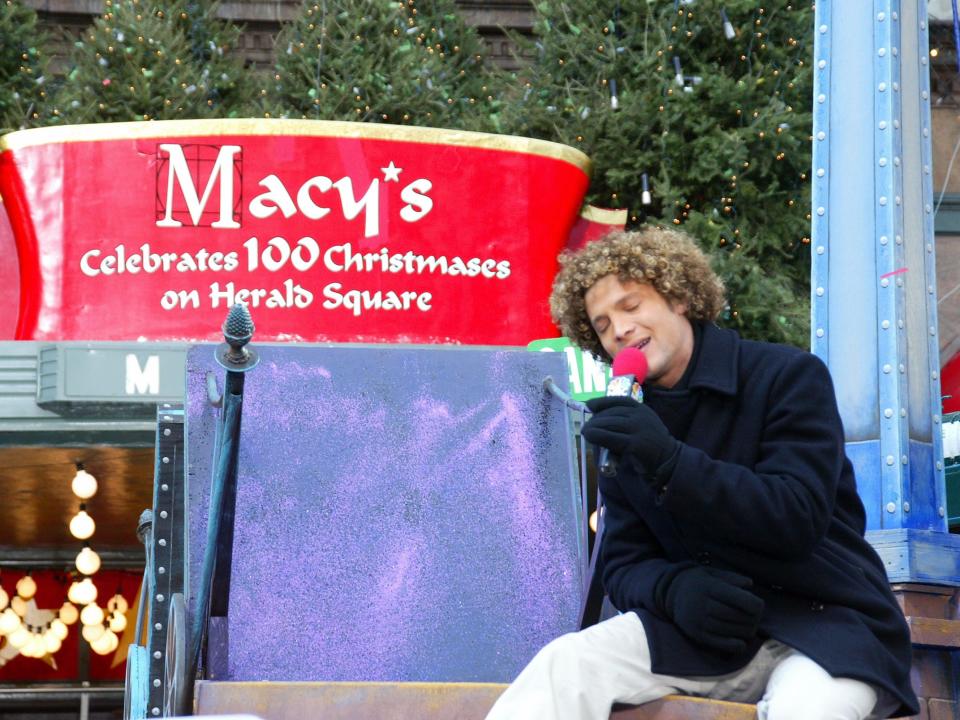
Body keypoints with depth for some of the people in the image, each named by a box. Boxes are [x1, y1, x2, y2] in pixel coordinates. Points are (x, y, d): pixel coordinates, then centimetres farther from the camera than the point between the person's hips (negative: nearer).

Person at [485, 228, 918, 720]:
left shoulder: (788, 377, -6)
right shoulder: (632, 424, 11)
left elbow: (797, 520, -17)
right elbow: (624, 564, 9)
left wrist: (669, 462, -28)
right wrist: (674, 587, -17)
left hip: (825, 623, -4)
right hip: (705, 627, 4)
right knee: (564, 666, -23)